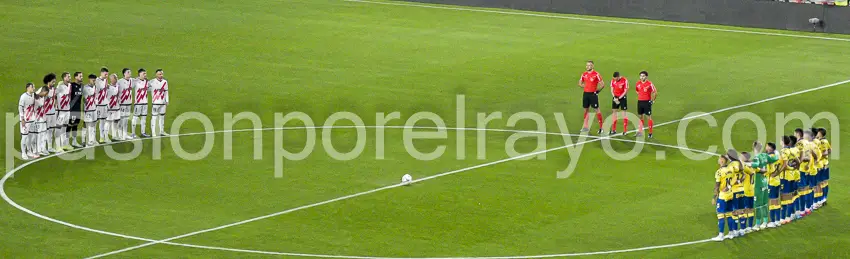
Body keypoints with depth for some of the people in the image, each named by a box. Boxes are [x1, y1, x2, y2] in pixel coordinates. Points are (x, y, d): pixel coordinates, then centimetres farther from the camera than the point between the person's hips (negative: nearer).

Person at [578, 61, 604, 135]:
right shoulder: (584, 74, 8)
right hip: (586, 94, 6)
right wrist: (585, 87, 7)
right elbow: (580, 83, 21)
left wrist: (597, 90, -5)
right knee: (586, 110, 10)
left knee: (596, 110, -4)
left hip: (593, 94, -6)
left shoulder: (596, 74, -10)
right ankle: (586, 126, 19)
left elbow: (602, 84, -8)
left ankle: (601, 128, 0)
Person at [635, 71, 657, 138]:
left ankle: (650, 133, 4)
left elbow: (655, 93, -10)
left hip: (647, 102, -5)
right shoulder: (638, 83, 5)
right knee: (641, 116, 11)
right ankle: (640, 131, 18)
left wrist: (652, 100, -6)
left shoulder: (650, 84, -13)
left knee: (648, 117, -2)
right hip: (640, 102, 5)